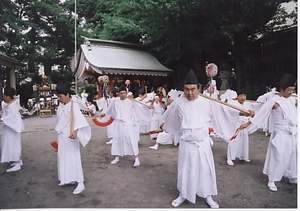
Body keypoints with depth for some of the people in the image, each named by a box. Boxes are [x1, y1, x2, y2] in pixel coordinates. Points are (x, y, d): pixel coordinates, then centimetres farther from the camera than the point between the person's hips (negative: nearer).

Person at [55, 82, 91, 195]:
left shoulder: (73, 105, -17)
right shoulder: (61, 106, 7)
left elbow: (78, 119, -31)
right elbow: (60, 120, 14)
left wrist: (75, 131, -46)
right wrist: (58, 134, 18)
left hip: (69, 136, -8)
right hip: (61, 136, 8)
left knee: (73, 158, -6)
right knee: (63, 157, 16)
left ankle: (80, 183, 1)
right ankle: (68, 178, 32)